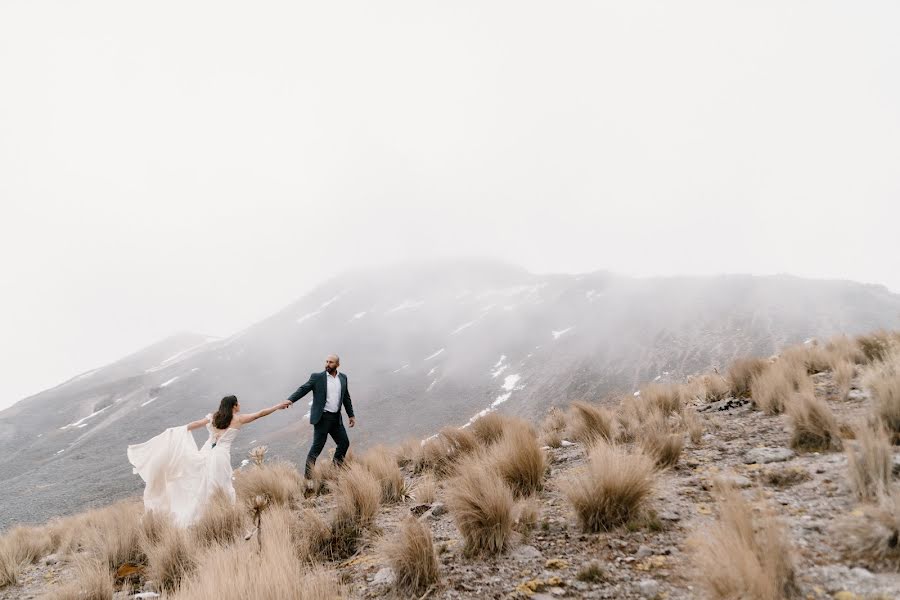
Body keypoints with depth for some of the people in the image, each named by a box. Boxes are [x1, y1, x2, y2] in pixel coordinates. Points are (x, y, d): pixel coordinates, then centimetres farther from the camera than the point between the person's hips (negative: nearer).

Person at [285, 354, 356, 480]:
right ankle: (308, 477, 1)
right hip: (322, 418, -5)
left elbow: (346, 398, 18)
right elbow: (303, 389, -12)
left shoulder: (343, 378, 10)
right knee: (317, 447, -6)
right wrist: (290, 400, -29)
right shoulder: (317, 377, -4)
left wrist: (351, 415, 16)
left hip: (336, 418, 5)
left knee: (344, 443, 10)